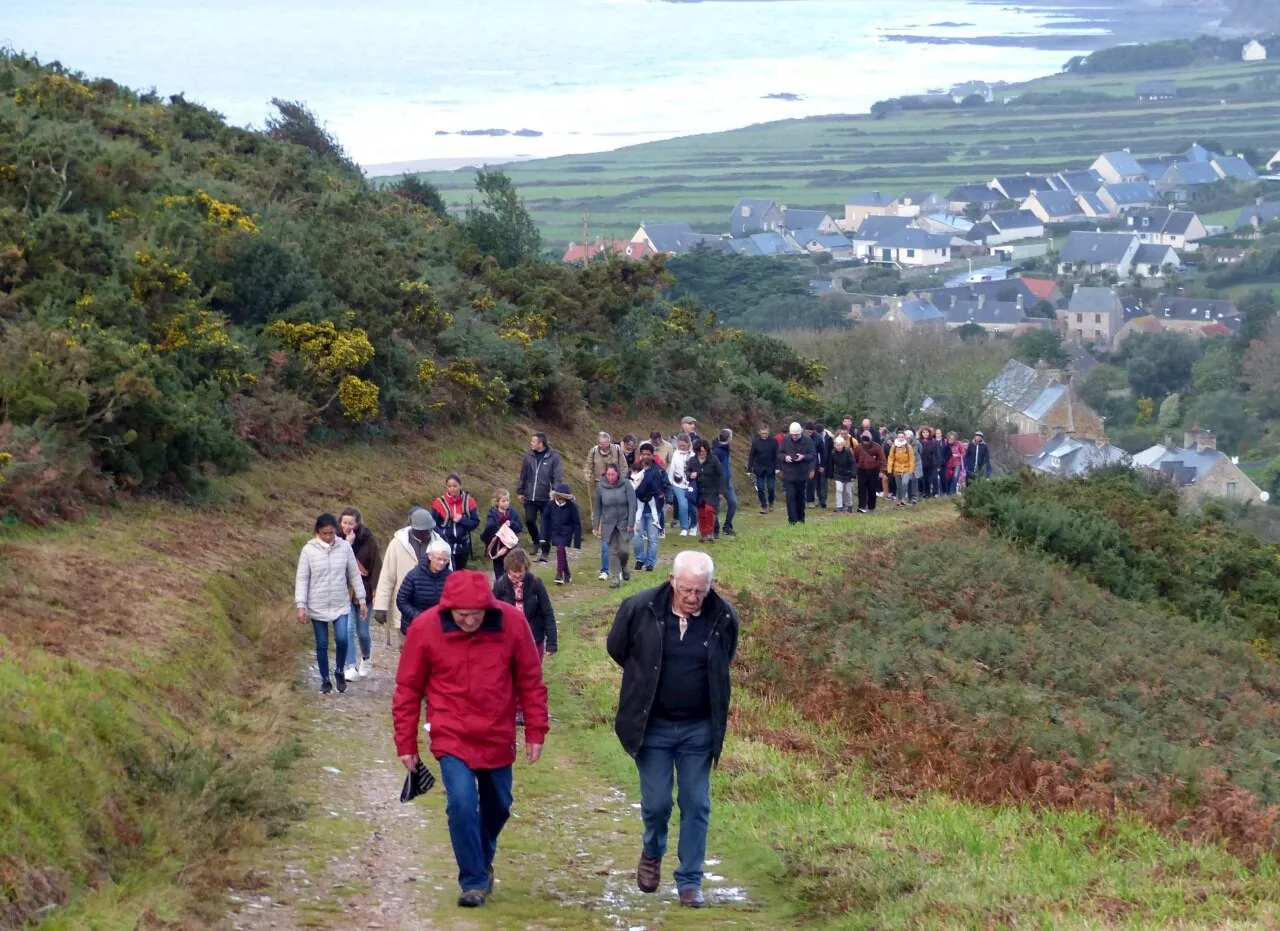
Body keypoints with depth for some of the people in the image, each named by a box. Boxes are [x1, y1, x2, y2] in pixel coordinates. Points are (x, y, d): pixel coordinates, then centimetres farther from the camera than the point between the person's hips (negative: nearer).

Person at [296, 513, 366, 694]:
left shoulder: (345, 547, -4)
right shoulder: (309, 550, -9)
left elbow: (354, 574, 4)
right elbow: (301, 579, -6)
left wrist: (362, 600, 5)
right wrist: (301, 606, -11)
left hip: (341, 605, 1)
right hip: (317, 607, 0)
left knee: (342, 639, -12)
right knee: (322, 645, 7)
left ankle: (340, 671, 13)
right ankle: (325, 679, 23)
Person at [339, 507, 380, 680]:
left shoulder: (367, 540, -6)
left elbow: (376, 566, -4)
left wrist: (376, 589, -8)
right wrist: (347, 545, -23)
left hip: (364, 592, 0)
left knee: (362, 631, 8)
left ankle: (366, 656, 39)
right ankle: (351, 667, -2)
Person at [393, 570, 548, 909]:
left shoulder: (512, 622, -12)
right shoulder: (425, 628, -14)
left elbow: (530, 681, -1)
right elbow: (408, 690, -4)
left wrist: (535, 732, 0)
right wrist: (406, 743, -1)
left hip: (497, 738, 2)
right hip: (452, 739, -2)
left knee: (497, 806, 17)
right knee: (462, 803, -17)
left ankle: (483, 862, 44)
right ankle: (474, 881, -2)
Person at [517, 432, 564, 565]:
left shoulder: (554, 457, -7)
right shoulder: (529, 456, 6)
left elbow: (558, 477, -11)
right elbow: (523, 475, 14)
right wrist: (520, 491, 15)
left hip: (546, 498, -4)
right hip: (530, 498, 4)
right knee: (529, 521, 5)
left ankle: (545, 552, 6)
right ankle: (536, 541, 32)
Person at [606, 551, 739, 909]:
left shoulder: (724, 618, -10)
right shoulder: (639, 609, -15)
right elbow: (617, 648, 5)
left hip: (699, 729, 1)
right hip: (652, 726, -1)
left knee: (696, 806, 4)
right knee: (656, 803, 1)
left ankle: (690, 881, 14)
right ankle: (652, 853, 33)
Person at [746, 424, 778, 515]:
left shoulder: (773, 441, -5)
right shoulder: (755, 442, -2)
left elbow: (777, 455, -3)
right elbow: (751, 456, 2)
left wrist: (777, 467, -10)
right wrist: (749, 469, -1)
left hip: (770, 469, -1)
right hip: (759, 469, 1)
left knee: (771, 488, 2)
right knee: (760, 489, 0)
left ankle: (770, 503, 28)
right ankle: (764, 506, 10)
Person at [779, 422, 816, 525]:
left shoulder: (807, 441, -4)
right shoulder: (785, 440, -1)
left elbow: (813, 455, -3)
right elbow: (779, 453, 5)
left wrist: (803, 457, -21)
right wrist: (785, 457, -17)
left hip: (802, 474, 1)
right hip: (789, 474, -1)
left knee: (800, 497, 13)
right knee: (790, 497, -8)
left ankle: (800, 518, 27)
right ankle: (792, 519, -8)